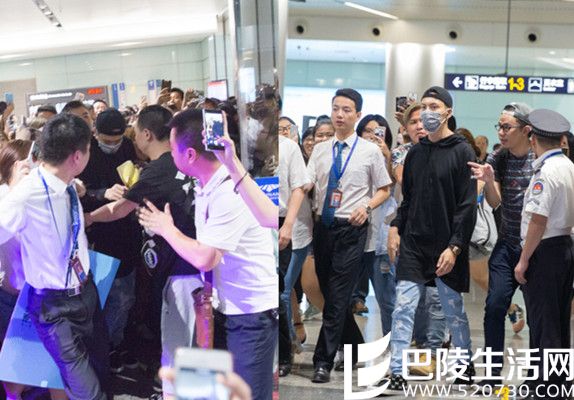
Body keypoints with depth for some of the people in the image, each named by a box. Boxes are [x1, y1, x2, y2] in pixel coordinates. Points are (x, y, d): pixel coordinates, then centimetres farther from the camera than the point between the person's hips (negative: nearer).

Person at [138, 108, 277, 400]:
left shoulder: (230, 193, -25)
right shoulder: (206, 186, 3)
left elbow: (204, 258, -27)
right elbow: (204, 247, 4)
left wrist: (166, 229, -13)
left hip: (253, 312, -9)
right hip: (228, 307, 9)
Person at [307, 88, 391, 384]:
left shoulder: (370, 151, 0)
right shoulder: (320, 150, 8)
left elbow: (384, 190, 8)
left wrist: (367, 207, -11)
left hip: (351, 229, -4)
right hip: (323, 226, 4)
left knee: (337, 296, -6)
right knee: (330, 293, 14)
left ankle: (324, 361, 2)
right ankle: (355, 346, 33)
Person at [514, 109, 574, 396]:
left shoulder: (545, 171, -17)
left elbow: (538, 221, -20)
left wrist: (523, 260, -14)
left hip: (544, 252, -9)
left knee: (542, 324, 0)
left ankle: (544, 386, 7)